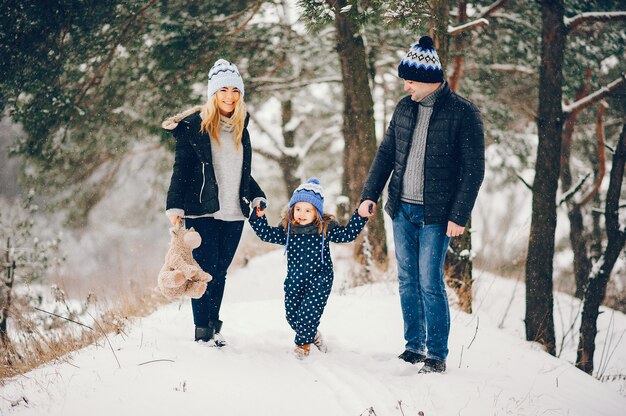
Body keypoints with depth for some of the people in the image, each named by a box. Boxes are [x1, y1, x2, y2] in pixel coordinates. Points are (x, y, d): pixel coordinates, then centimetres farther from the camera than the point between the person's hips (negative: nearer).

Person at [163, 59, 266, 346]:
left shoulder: (240, 128, 14)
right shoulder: (194, 126, -4)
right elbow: (181, 169, -4)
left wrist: (257, 197, 14)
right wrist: (175, 206, -12)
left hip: (233, 214, 5)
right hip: (202, 212, -5)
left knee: (220, 271, 7)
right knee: (205, 268, -6)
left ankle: (214, 327, 15)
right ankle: (202, 331, 3)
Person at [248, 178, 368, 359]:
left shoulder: (325, 229, -7)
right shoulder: (287, 229, 1)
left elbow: (348, 234, -8)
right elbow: (267, 234, 3)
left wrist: (360, 216, -19)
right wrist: (259, 217, -9)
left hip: (319, 279, -4)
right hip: (295, 279, 4)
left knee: (308, 311, -13)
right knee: (291, 314, 5)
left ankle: (303, 343, 14)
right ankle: (313, 336, 32)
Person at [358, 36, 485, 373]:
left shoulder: (463, 113, -10)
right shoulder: (405, 108, 7)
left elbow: (473, 170, -10)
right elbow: (386, 153, 14)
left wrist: (459, 216, -15)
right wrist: (370, 194, 4)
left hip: (435, 215, -6)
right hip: (402, 210, 6)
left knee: (430, 283, -7)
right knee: (407, 280, 11)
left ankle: (437, 355, 3)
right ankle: (414, 345, 22)